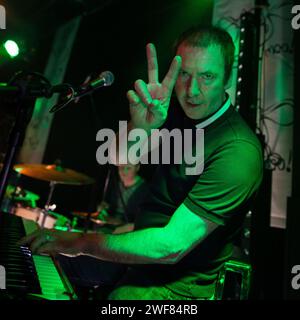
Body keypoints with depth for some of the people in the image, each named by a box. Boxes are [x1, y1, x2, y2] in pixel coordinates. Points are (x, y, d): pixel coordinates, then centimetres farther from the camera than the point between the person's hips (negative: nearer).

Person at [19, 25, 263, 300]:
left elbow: (171, 246, -30)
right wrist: (140, 128, -26)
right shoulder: (179, 111, -2)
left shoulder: (239, 151, -28)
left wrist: (82, 242, -25)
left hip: (175, 285, -7)